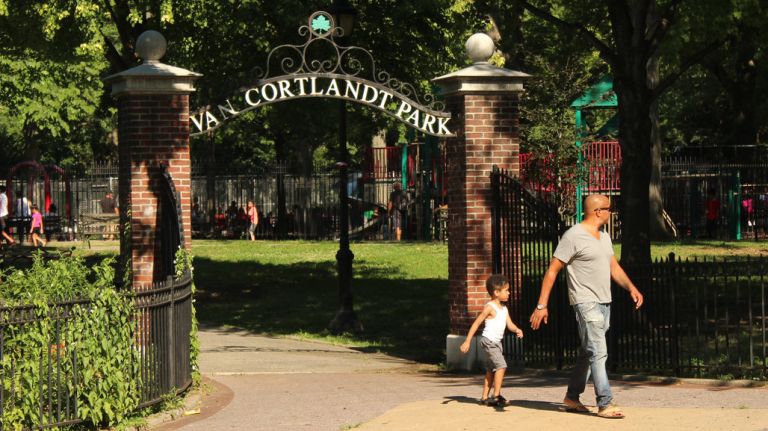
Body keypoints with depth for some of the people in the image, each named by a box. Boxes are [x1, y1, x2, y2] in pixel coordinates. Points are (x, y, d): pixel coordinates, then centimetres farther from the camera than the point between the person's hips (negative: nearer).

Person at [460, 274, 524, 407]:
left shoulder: (504, 308, 11)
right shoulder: (490, 307, -14)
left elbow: (509, 324, 7)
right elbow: (476, 323, -14)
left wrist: (517, 330, -17)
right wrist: (467, 341, -17)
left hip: (496, 342, 9)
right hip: (488, 341, -9)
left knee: (491, 370, 13)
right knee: (501, 365, -17)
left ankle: (485, 397, 21)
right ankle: (496, 396, -17)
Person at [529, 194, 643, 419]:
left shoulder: (604, 237, 14)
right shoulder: (573, 236, -12)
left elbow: (614, 268, 19)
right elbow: (552, 271, -11)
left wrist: (631, 288, 0)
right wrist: (541, 305, -14)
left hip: (604, 303, 9)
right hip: (586, 302, -9)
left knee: (587, 352, 14)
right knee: (598, 352, -12)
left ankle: (572, 397, 23)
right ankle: (605, 404, -12)